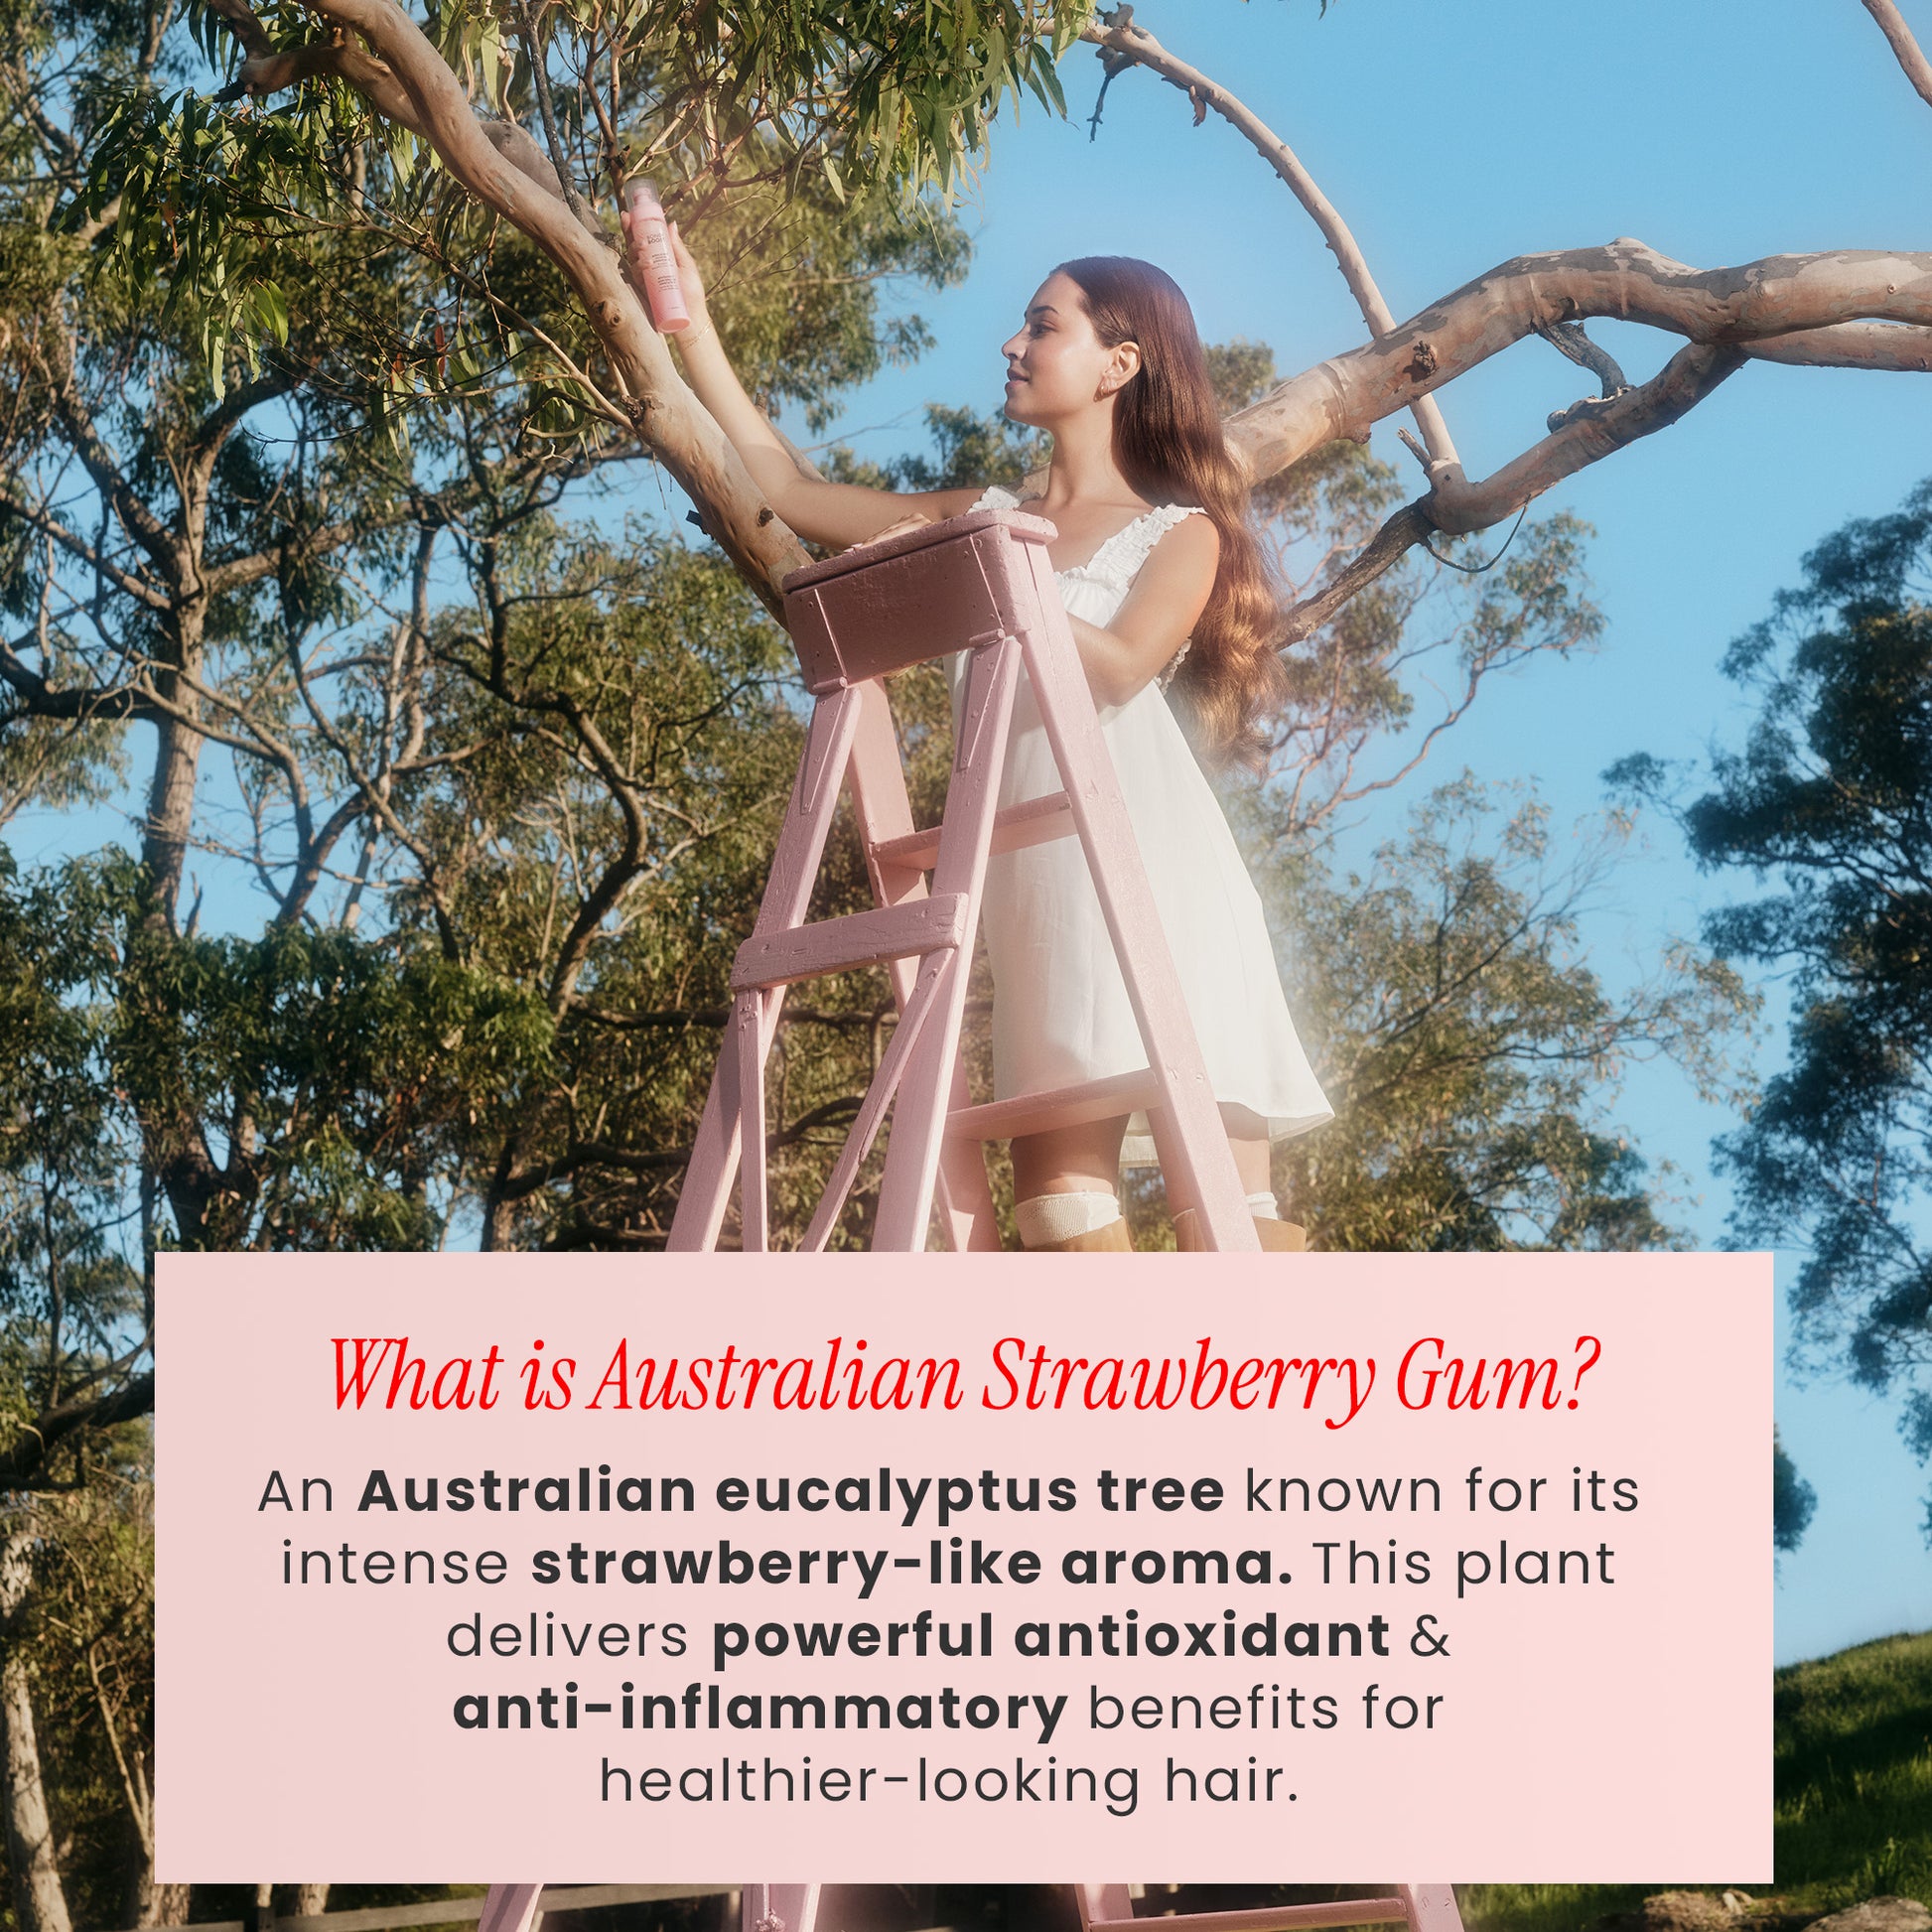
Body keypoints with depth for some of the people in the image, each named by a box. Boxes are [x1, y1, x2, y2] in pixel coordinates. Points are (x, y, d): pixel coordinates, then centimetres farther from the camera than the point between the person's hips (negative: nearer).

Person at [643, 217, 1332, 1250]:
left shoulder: (1180, 532, 11)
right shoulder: (984, 519, 24)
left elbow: (1119, 665, -9)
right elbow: (788, 490, 25)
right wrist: (692, 326, 24)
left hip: (1147, 858, -4)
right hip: (1032, 874, 4)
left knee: (1218, 1177, -11)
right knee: (1054, 1170, -10)